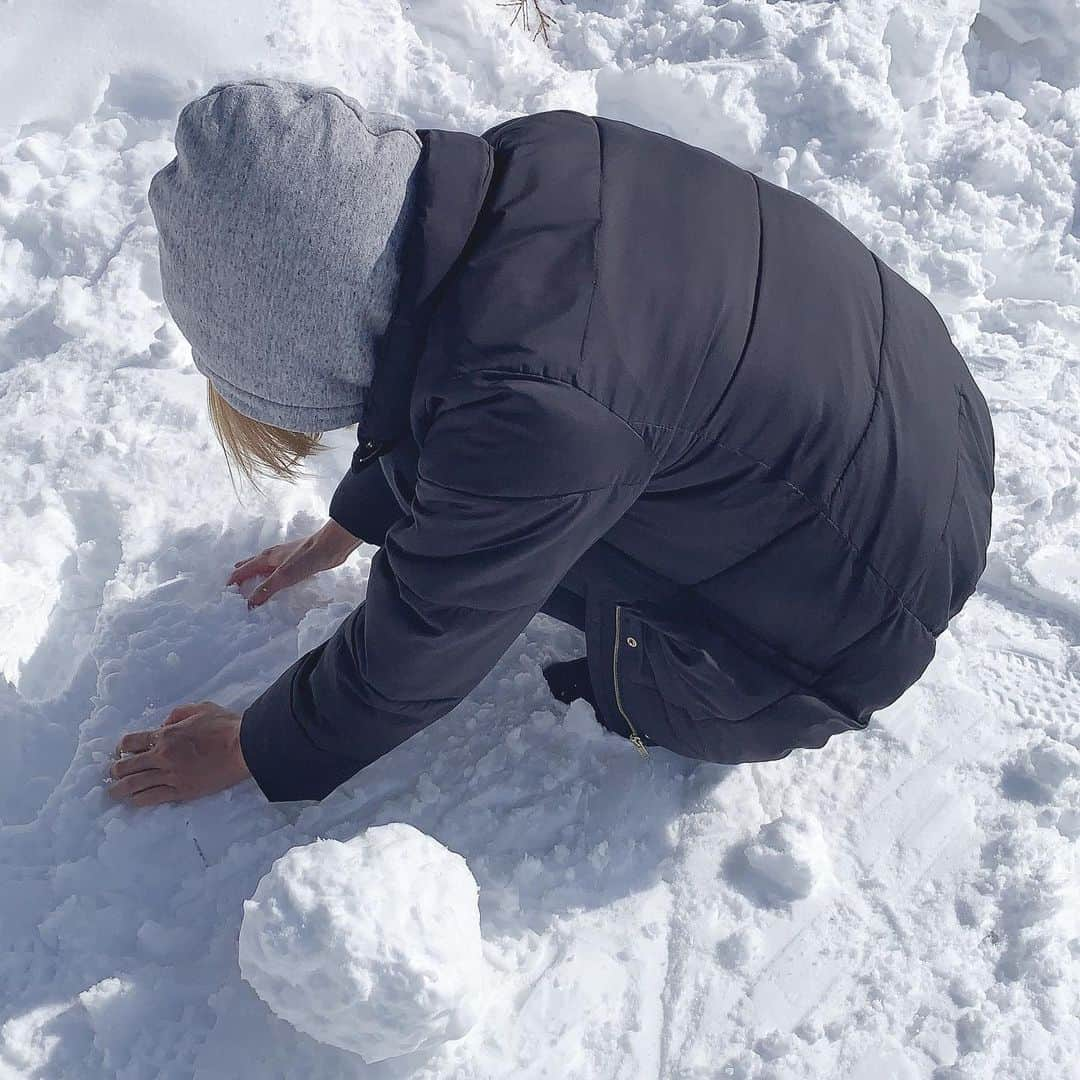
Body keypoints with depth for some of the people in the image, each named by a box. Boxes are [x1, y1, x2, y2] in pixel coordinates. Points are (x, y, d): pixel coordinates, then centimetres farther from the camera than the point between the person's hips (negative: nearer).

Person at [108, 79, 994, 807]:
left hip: (862, 631, -7)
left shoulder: (527, 409, -34)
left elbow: (419, 649, -17)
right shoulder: (532, 155, -10)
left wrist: (251, 755, 1)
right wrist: (348, 526, 22)